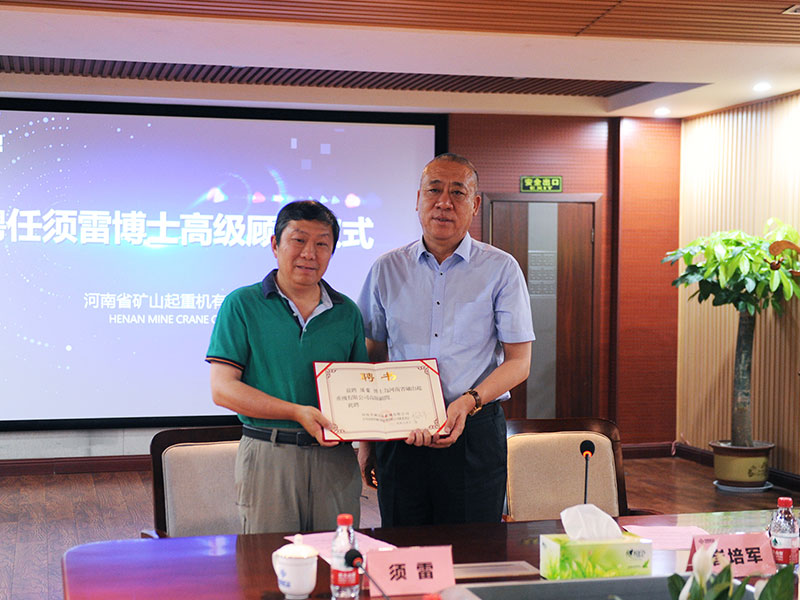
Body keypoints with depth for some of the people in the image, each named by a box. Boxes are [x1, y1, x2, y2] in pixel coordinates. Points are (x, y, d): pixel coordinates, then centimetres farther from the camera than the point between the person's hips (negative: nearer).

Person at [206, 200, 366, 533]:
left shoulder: (347, 312, 11)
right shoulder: (241, 305, 0)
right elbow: (222, 389, -6)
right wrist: (296, 412, -16)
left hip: (335, 458, 3)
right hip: (268, 456, -3)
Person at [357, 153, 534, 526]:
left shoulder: (501, 269, 2)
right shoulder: (387, 270, 8)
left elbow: (519, 362, 0)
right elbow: (373, 358, 13)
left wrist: (468, 402, -17)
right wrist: (365, 439, 8)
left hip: (475, 433, -1)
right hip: (398, 436, 2)